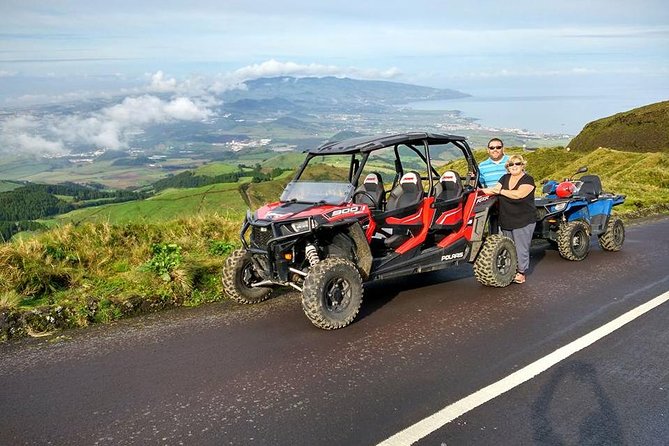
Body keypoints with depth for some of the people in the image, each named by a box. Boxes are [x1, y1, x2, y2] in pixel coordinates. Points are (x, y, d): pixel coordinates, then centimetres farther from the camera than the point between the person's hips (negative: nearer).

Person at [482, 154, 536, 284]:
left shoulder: (528, 180, -7)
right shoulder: (505, 178, 13)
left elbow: (518, 194, -21)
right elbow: (495, 189, 4)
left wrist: (501, 191, -12)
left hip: (523, 221, -6)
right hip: (506, 222, 6)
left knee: (521, 248, -1)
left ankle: (521, 273, 8)